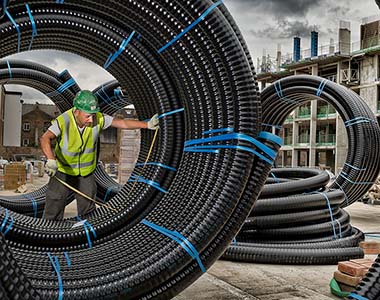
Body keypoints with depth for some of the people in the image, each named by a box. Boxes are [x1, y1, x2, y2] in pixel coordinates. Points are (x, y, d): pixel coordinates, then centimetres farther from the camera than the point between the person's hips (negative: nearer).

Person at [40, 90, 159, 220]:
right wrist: (51, 160, -59)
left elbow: (122, 123, -9)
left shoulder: (98, 119, -17)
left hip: (86, 174, 3)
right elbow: (45, 139, -41)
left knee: (88, 213, 15)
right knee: (53, 214, 5)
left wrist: (147, 124, -14)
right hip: (63, 172, -3)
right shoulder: (63, 121, -28)